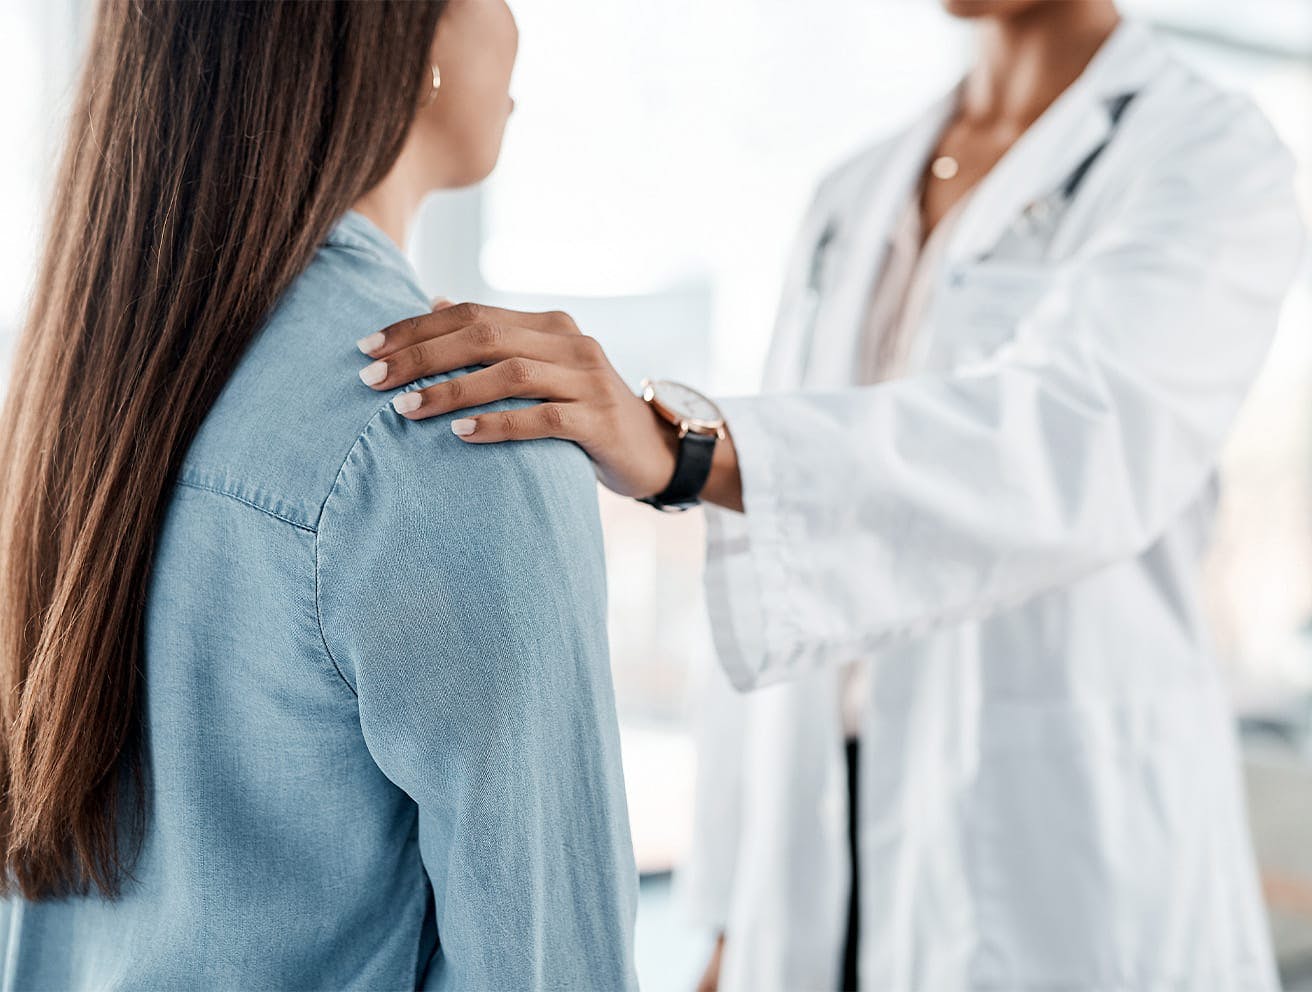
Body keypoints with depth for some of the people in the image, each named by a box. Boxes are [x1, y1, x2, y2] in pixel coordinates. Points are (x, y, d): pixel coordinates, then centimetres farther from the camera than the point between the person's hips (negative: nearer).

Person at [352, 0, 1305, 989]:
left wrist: (675, 438, -41)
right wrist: (741, 905, 12)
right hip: (829, 843, 6)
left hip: (1079, 837, -5)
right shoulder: (857, 200, 13)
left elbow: (1076, 442, -27)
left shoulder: (1214, 165, -6)